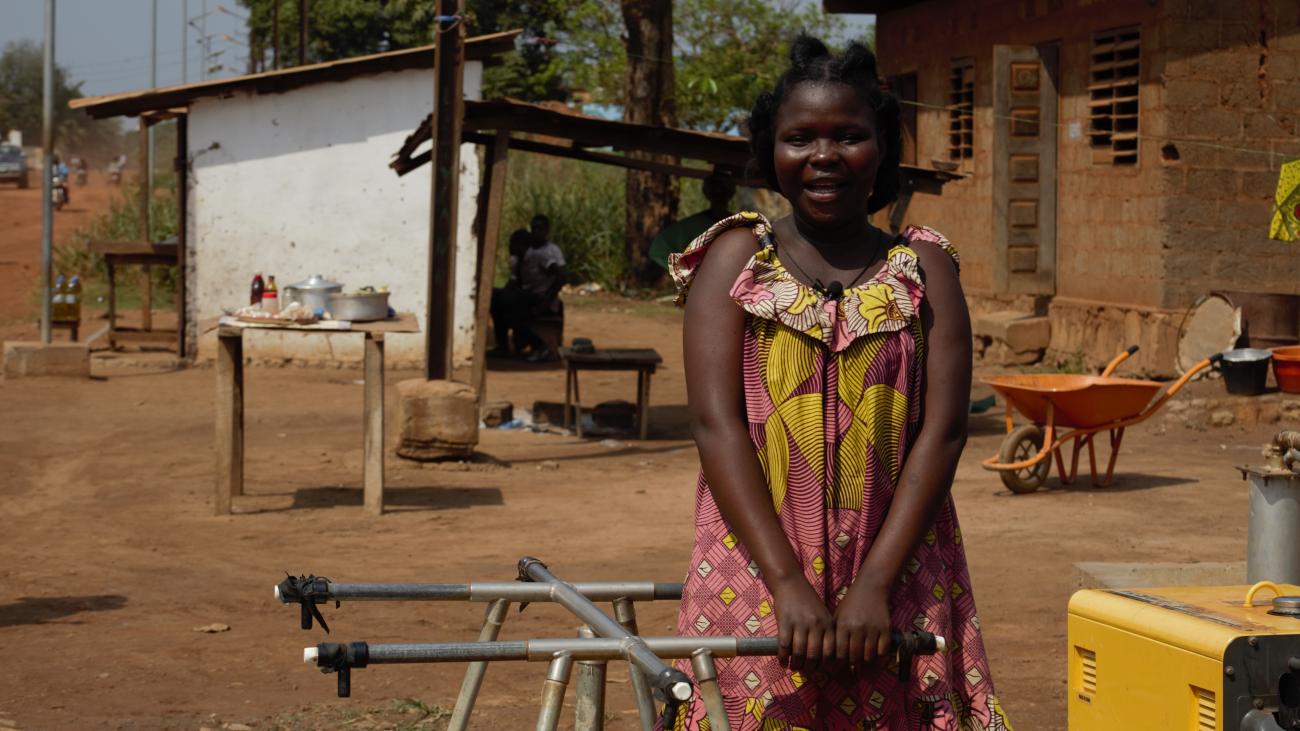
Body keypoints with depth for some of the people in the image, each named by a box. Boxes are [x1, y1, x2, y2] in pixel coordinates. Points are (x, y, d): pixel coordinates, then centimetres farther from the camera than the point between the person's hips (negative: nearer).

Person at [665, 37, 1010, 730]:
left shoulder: (923, 267, 5)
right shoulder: (738, 257, 3)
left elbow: (943, 430, -4)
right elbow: (716, 422, -7)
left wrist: (874, 585, -15)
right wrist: (788, 586, -17)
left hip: (896, 576, 1)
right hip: (759, 574, -1)